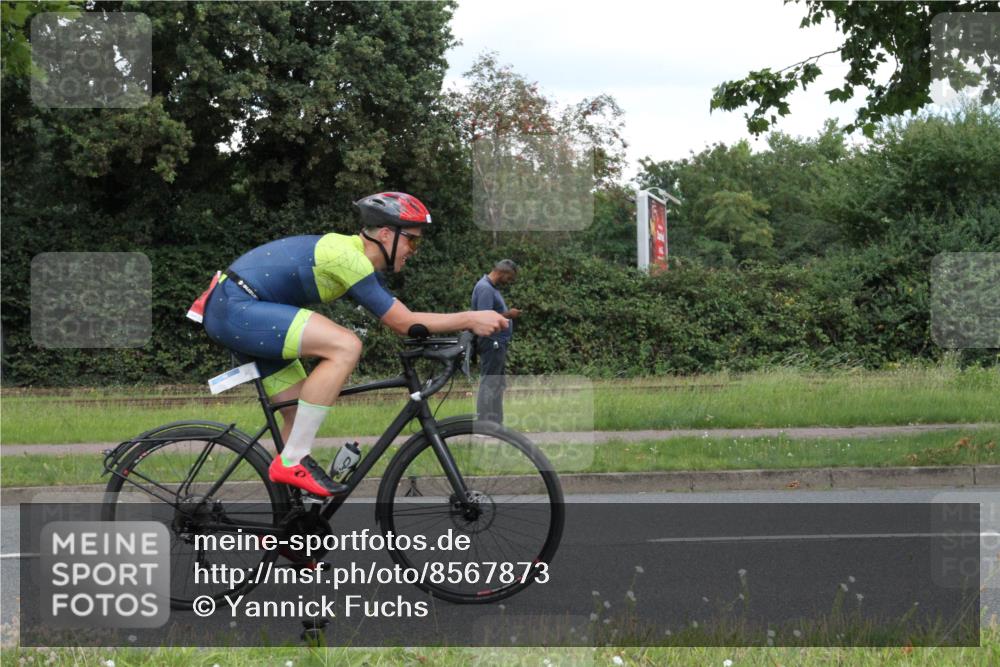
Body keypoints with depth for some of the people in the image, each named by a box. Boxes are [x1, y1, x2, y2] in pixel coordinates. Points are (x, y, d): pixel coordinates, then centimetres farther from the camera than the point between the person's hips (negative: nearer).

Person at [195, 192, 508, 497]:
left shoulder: (349, 252, 13)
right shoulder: (349, 257, -18)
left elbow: (398, 320, 20)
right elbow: (404, 323, -16)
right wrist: (471, 319, -13)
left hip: (230, 310, 11)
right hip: (235, 307, -11)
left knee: (301, 413, 12)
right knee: (345, 346, -23)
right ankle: (293, 460, -19)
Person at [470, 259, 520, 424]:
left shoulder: (492, 288, 16)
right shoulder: (485, 289, -17)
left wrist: (508, 313, 9)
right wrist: (508, 315, -17)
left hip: (498, 344, 11)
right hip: (491, 343, -11)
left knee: (499, 384, 14)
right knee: (489, 385, -8)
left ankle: (495, 424, 18)